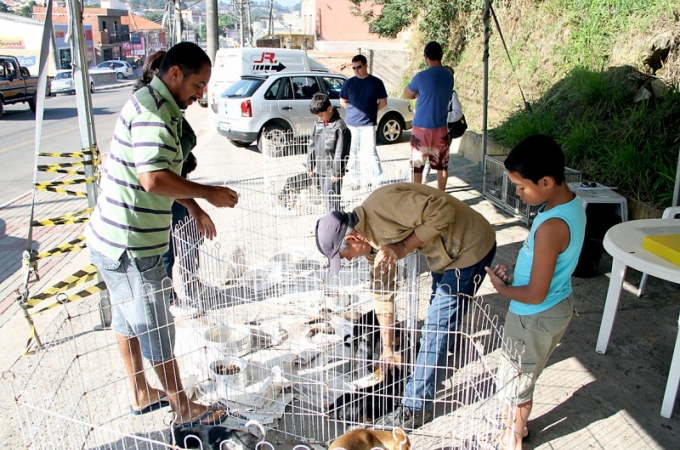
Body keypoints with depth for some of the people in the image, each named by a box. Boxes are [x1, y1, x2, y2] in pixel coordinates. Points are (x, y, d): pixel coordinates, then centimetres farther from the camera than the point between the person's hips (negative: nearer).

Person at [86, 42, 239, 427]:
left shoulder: (158, 107, 12)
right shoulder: (152, 113, -21)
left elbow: (160, 173, 20)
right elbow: (154, 178, -34)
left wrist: (194, 207, 15)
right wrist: (207, 193, -23)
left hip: (118, 239, 11)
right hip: (129, 246, -11)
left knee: (129, 319, 21)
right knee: (157, 327, 3)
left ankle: (142, 395, 39)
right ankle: (185, 408, 20)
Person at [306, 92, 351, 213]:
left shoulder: (339, 126, -15)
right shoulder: (318, 124, 6)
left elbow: (340, 151, -17)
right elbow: (312, 145, 13)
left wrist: (336, 172, -17)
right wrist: (310, 165, 12)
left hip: (333, 170, -7)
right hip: (321, 168, 7)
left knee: (332, 198, -5)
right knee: (325, 196, 16)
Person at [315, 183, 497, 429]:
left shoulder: (382, 206, -30)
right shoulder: (369, 236, -1)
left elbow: (443, 211, -32)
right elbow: (381, 290, 6)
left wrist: (404, 247, -29)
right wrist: (387, 348, 9)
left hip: (470, 247, -9)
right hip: (444, 252, 9)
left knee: (437, 326, -5)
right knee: (437, 317, 26)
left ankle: (416, 408, 7)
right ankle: (434, 368, 52)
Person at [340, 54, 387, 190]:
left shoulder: (376, 82, -1)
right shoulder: (349, 83, 4)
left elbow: (383, 102, 4)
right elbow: (342, 101, 13)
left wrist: (370, 111, -1)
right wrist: (354, 110, 4)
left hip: (368, 123, -3)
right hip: (351, 123, 3)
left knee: (370, 151, -8)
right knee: (354, 153, 10)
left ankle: (378, 182, -3)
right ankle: (355, 179, 23)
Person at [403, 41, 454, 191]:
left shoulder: (422, 76, -15)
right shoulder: (449, 76, 3)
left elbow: (407, 95, 1)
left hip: (421, 128, -5)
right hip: (441, 128, 5)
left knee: (417, 165, 4)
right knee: (442, 165, 13)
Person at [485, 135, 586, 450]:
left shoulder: (551, 227, -34)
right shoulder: (571, 202, -4)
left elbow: (535, 294, -28)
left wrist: (502, 288, -10)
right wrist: (515, 273, 0)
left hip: (536, 318, -9)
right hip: (558, 305, 9)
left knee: (516, 382, 15)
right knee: (521, 377, 28)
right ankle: (518, 424, 49)